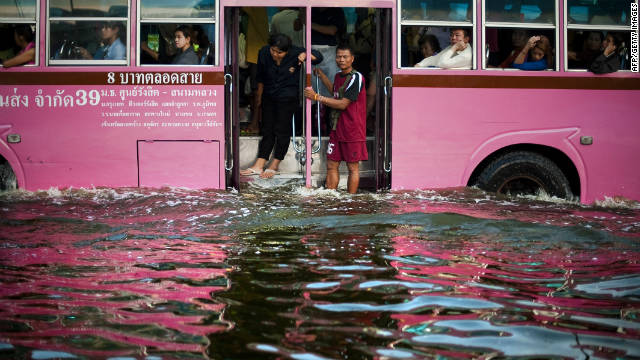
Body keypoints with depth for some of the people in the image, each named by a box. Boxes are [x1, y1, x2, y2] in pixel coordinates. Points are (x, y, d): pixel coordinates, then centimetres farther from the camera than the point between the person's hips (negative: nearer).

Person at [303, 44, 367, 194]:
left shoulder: (356, 78, -14)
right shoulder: (338, 75, 12)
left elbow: (343, 104, -19)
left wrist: (316, 97, -15)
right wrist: (321, 74, 32)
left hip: (353, 131, -8)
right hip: (336, 129, 8)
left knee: (353, 168, 2)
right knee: (331, 165, 6)